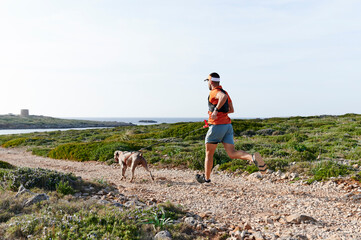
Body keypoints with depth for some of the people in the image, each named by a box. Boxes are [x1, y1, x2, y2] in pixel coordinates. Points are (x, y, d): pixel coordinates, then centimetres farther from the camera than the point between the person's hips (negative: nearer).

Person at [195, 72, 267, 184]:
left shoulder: (214, 92, -7)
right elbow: (231, 110, 26)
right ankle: (253, 157, -29)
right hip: (228, 125, 7)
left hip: (217, 126, -7)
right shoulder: (224, 92, 19)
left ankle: (206, 178, 23)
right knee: (232, 154, -3)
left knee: (209, 153, 11)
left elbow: (223, 97, -32)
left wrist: (216, 110, -25)